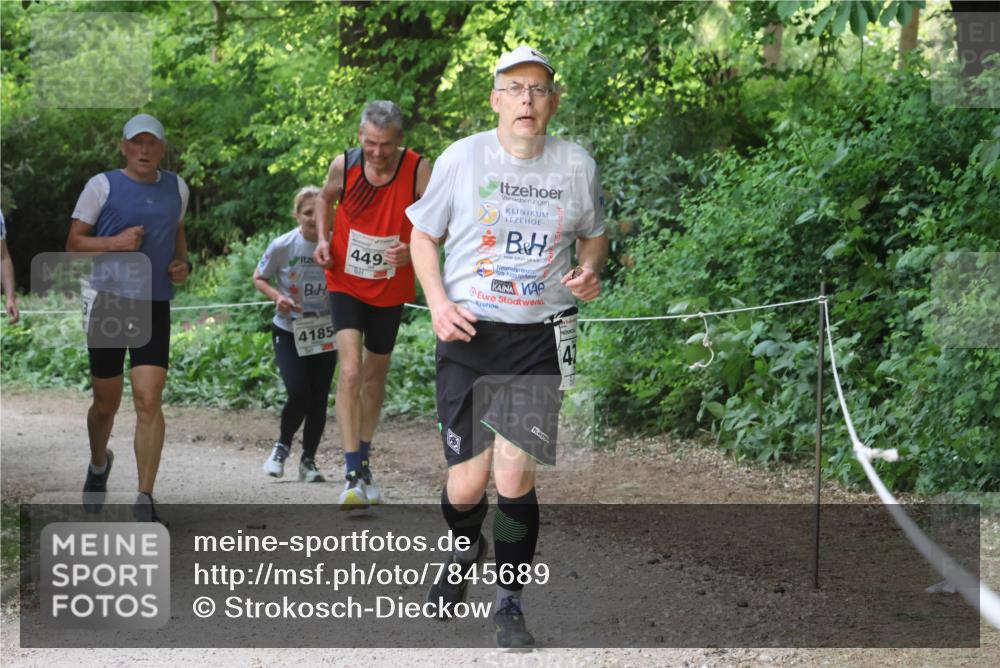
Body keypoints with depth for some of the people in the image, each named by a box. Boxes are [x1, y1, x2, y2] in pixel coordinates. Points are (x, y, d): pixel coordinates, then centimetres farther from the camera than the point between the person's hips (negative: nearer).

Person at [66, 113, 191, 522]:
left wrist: (183, 263, 8)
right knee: (106, 403, 9)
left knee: (149, 401, -12)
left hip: (154, 307, 2)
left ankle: (145, 500, -10)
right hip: (108, 303, -1)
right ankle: (99, 465, 40)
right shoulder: (102, 186, -2)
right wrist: (115, 242, -17)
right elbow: (74, 243, 0)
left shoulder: (176, 188, 10)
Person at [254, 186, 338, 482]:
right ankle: (283, 446, 13)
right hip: (289, 332, -2)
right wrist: (277, 296, -17)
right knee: (299, 394, -16)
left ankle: (308, 460, 22)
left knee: (319, 398, 3)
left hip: (325, 333, 2)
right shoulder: (283, 246, -13)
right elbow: (259, 277, 2)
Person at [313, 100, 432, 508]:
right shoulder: (344, 166, -12)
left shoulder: (419, 170, -17)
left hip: (391, 288, 1)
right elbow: (326, 199, 11)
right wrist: (323, 239, -5)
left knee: (375, 375, 16)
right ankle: (354, 475, -19)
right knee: (350, 371, -17)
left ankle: (363, 461, 36)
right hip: (346, 285, -1)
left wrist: (413, 251, -32)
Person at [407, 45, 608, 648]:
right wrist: (438, 302, -6)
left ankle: (511, 602, 7)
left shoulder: (576, 165, 1)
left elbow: (594, 234, 18)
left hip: (540, 339, 0)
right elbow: (424, 235, 9)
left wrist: (590, 270, -5)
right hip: (469, 334, 0)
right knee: (468, 483, 0)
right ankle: (465, 551, 36)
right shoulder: (462, 158, -3)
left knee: (515, 476, -12)